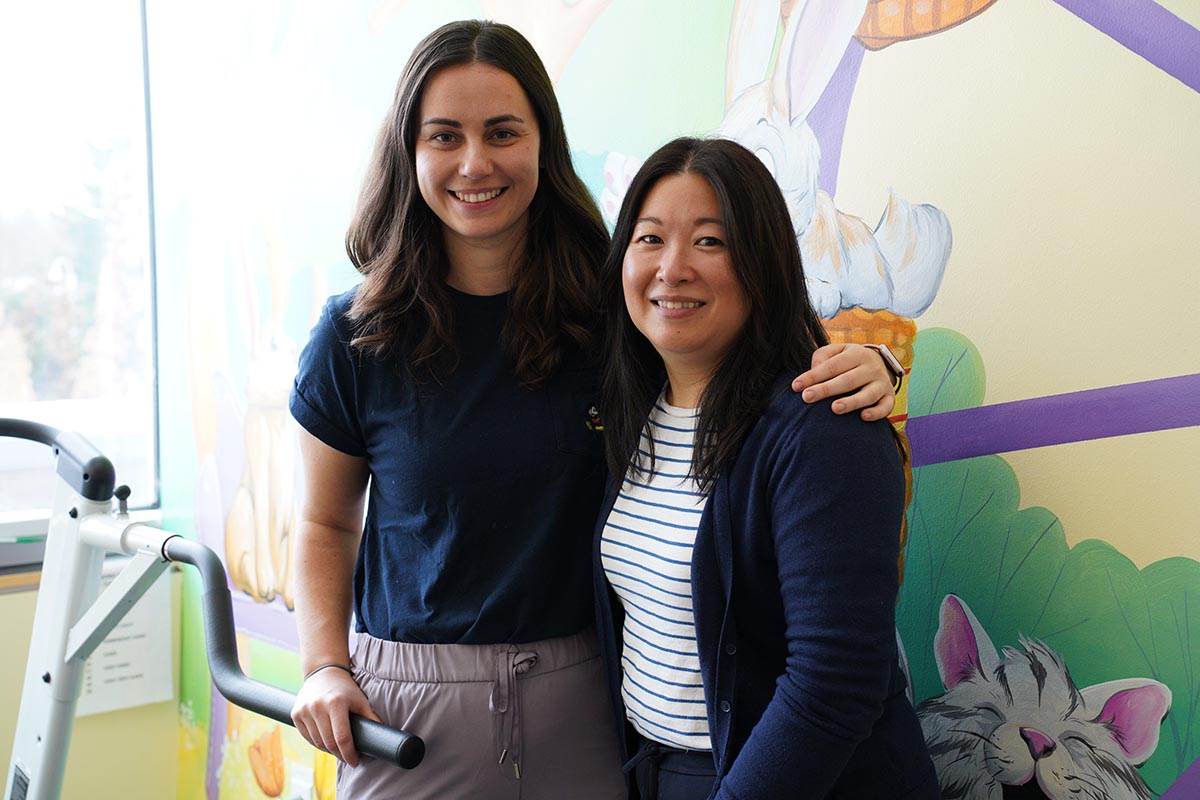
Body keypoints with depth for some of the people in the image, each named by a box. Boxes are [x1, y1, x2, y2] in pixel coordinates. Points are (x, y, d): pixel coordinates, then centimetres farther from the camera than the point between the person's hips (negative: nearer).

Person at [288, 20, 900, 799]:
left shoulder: (613, 307, -6)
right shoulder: (356, 338, -6)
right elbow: (326, 524, 7)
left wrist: (861, 365, -20)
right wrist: (325, 665, -7)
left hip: (578, 699, 1)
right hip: (410, 697, 0)